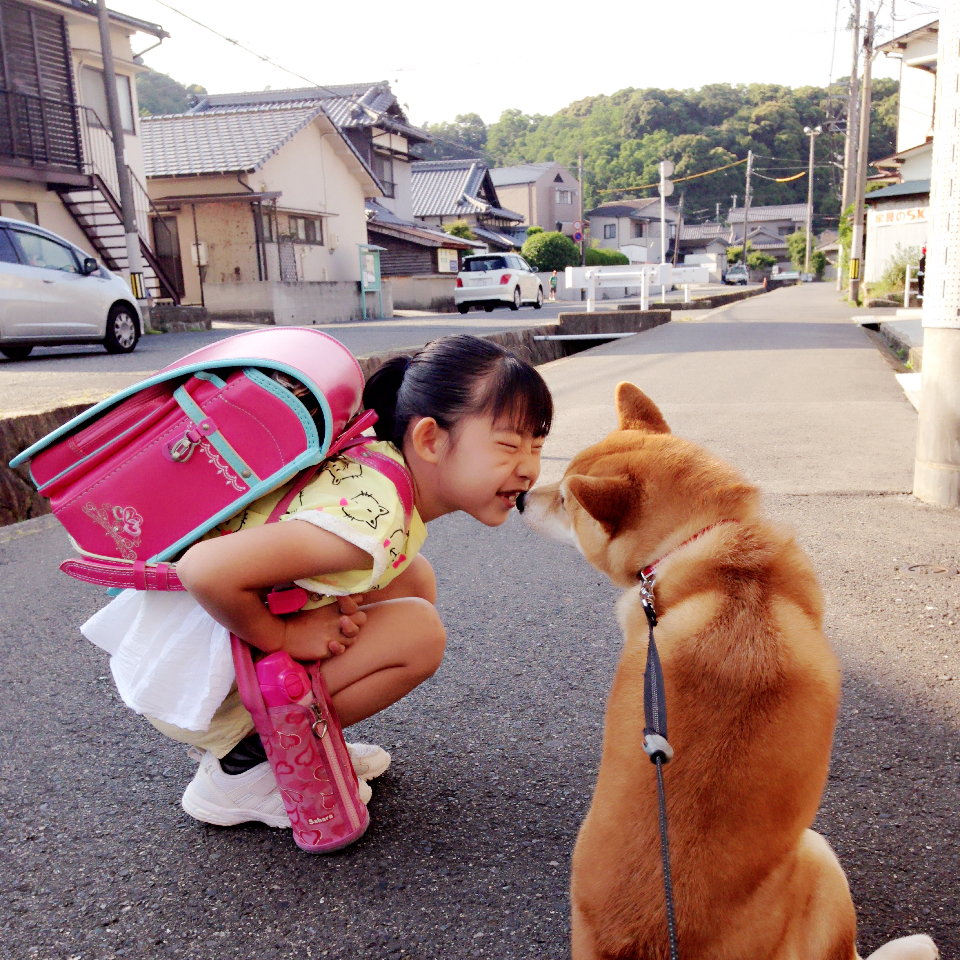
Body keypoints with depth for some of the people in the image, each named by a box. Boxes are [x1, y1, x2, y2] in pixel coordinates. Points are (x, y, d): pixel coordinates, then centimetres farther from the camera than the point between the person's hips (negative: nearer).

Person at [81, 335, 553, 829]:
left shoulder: (384, 457, -7)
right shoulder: (376, 522, -33)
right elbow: (205, 570, -40)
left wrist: (343, 598, -8)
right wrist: (283, 636, -22)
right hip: (181, 680, -8)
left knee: (414, 580, 4)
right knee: (419, 633, -19)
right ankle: (242, 763, -5)